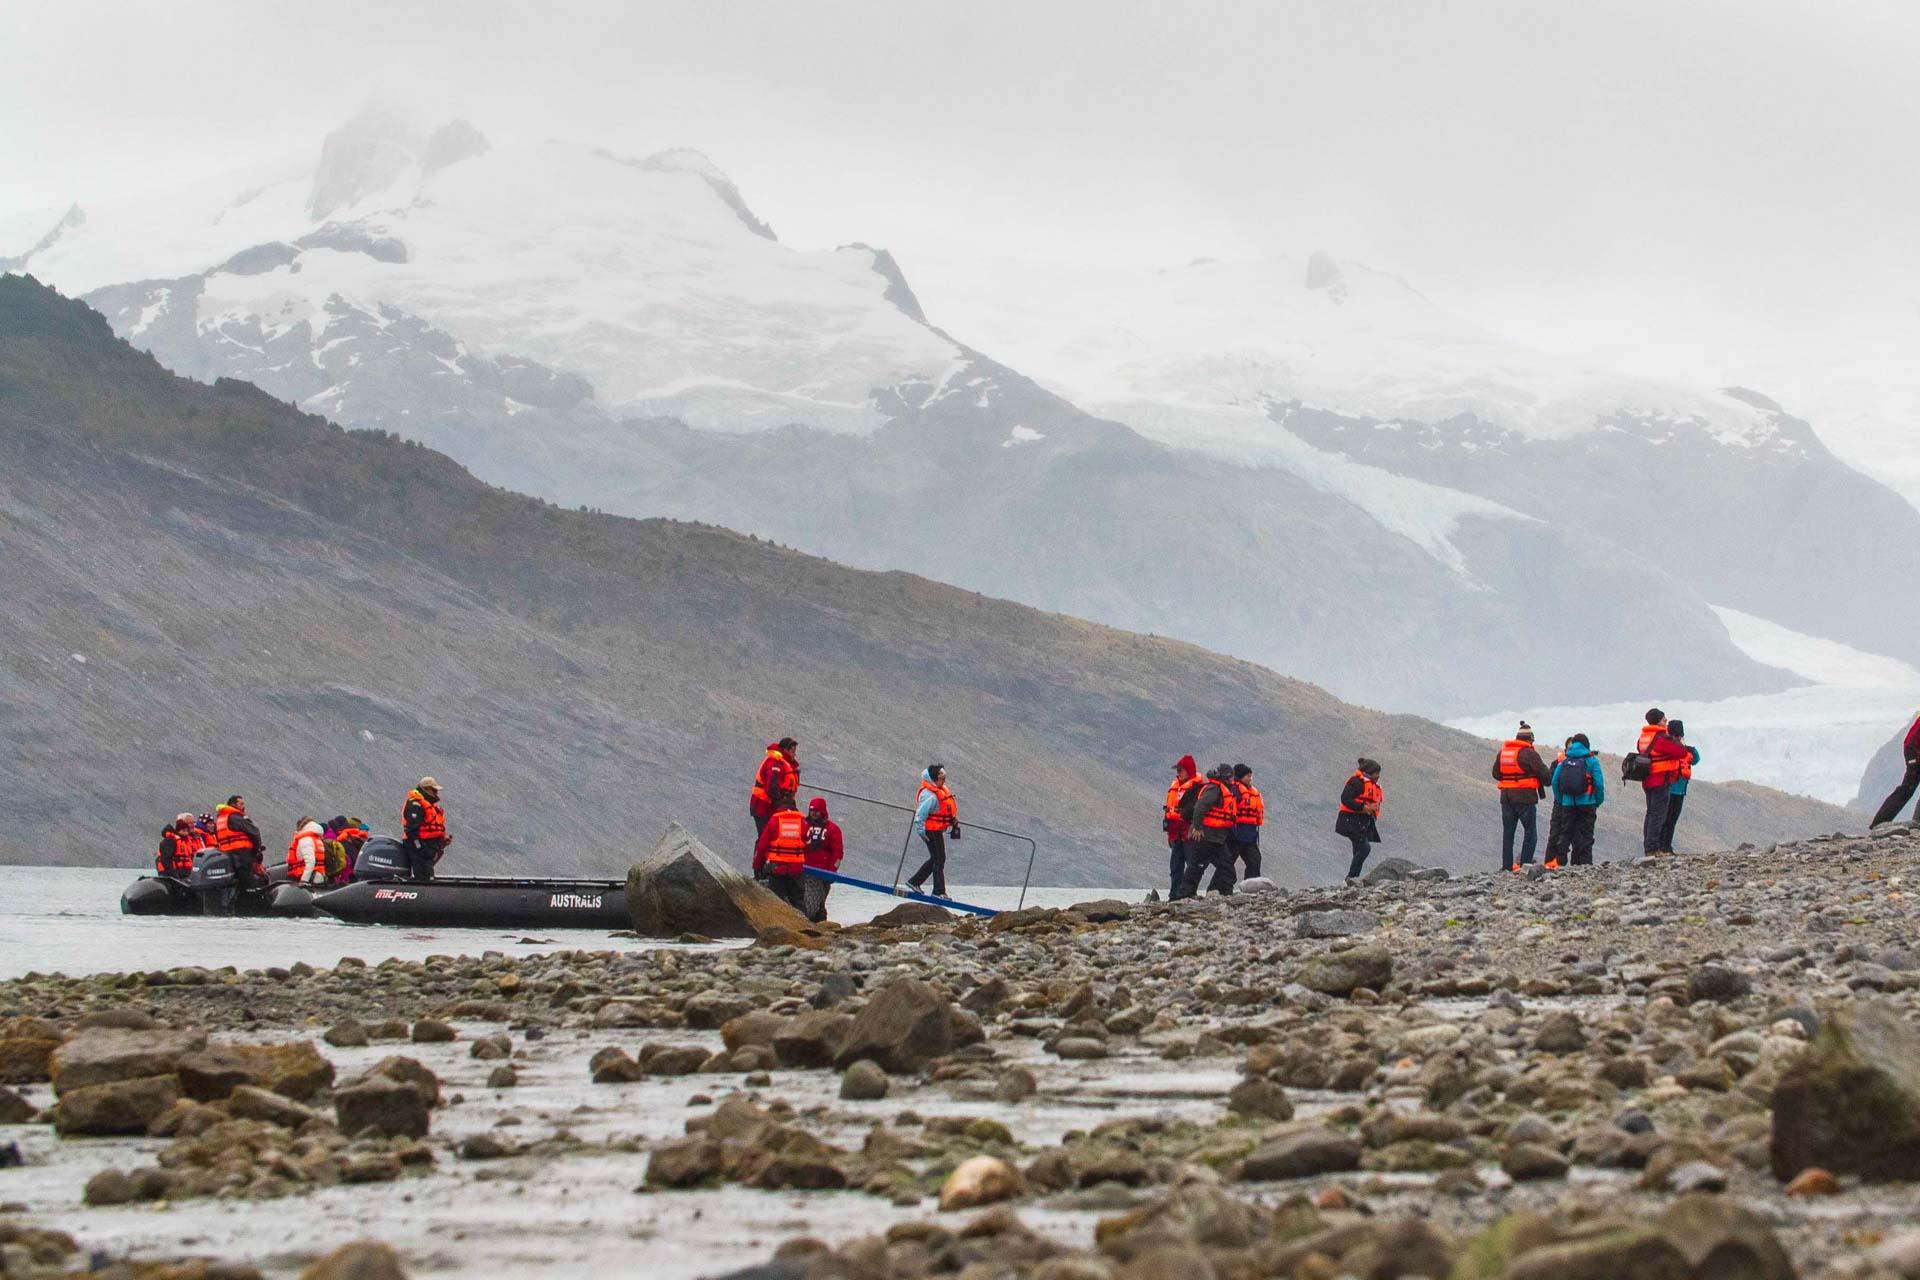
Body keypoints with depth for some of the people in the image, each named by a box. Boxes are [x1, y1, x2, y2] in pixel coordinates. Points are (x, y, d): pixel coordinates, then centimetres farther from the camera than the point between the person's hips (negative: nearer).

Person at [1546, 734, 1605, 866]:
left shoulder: (1564, 761, 6)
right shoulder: (1591, 760, -2)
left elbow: (1554, 781, 4)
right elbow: (1599, 783, -8)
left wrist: (1560, 800, 13)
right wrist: (1599, 801, 3)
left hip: (1567, 803, 2)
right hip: (1587, 803, -2)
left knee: (1565, 834, 9)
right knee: (1586, 834, 2)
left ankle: (1561, 861, 6)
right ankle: (1585, 862, -2)